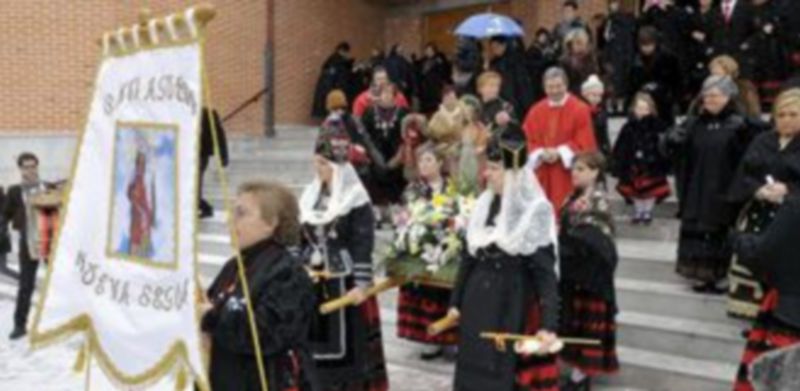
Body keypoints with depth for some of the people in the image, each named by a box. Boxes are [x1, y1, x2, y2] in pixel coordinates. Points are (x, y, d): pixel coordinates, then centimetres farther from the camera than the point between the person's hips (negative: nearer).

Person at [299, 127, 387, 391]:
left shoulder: (357, 201, -12)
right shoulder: (311, 195, 9)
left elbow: (364, 247, -14)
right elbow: (302, 239, 14)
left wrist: (361, 284, -18)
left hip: (344, 282, -6)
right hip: (314, 281, 6)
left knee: (349, 341, 2)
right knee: (316, 338, 13)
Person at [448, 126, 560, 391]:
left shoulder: (535, 212, -14)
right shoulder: (484, 204, 4)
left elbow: (545, 271, -15)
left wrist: (548, 325, -22)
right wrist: (456, 301, 14)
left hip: (514, 307, -6)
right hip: (477, 302, 6)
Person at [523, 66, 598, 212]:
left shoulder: (580, 110, -5)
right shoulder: (536, 111, 8)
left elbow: (585, 143, -9)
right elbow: (528, 140, 6)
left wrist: (560, 153, -17)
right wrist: (541, 153, -12)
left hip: (569, 173, -4)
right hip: (543, 175, 4)